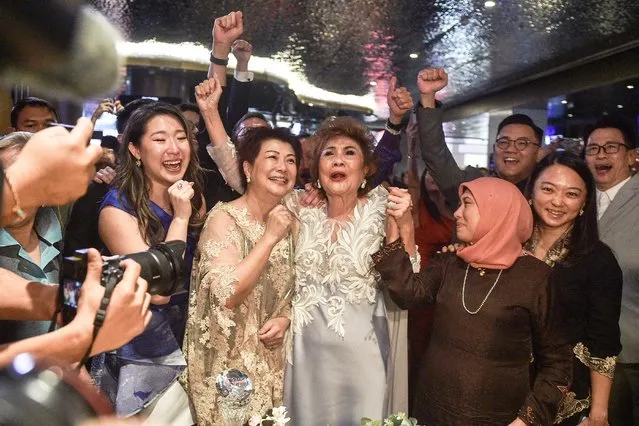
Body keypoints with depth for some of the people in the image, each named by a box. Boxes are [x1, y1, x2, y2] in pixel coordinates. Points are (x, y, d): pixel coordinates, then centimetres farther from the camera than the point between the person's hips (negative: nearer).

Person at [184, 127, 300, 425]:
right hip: (226, 361, -5)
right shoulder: (224, 218, -16)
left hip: (270, 359, 6)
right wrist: (270, 238, -27)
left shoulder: (288, 221, 2)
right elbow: (228, 296, -27)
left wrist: (285, 318, -7)